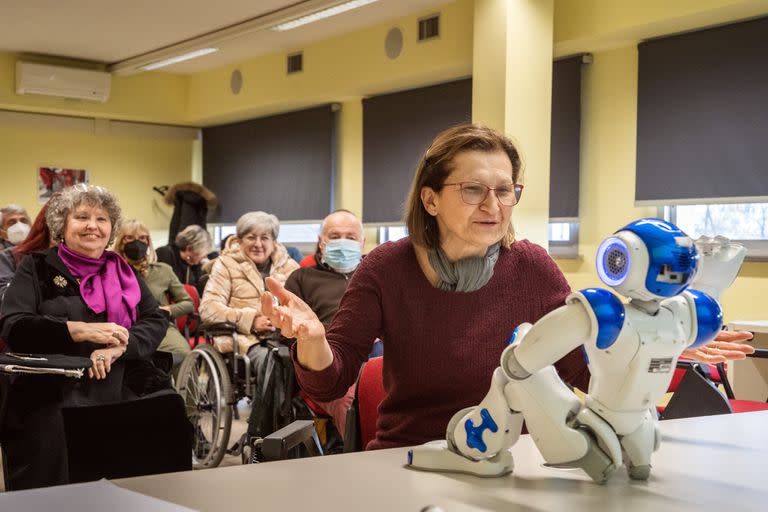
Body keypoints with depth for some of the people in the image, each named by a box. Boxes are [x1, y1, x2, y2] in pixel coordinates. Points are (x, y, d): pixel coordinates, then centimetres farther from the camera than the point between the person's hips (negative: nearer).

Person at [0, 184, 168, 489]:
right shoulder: (38, 268, 8)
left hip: (120, 393, 4)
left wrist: (117, 347, -13)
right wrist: (81, 330, -18)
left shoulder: (121, 271, 18)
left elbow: (156, 321, 8)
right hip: (51, 396, -3)